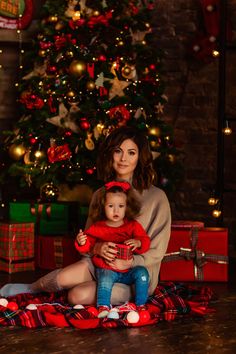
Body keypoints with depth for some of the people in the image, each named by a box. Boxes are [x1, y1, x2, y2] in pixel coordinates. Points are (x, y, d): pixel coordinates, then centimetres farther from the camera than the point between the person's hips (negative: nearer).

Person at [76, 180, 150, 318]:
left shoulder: (133, 226, 7)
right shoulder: (97, 227, 5)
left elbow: (146, 241, -1)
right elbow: (88, 246, 5)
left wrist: (138, 243, -24)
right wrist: (82, 242, -19)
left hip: (128, 270, 2)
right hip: (106, 269, -1)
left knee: (142, 273, -24)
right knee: (105, 279, -32)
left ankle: (141, 305, -15)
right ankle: (103, 307, -28)